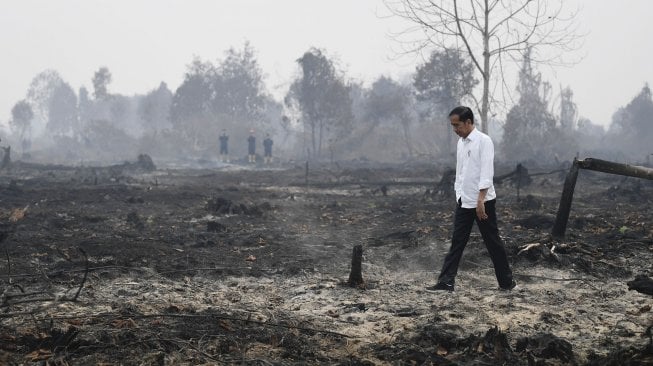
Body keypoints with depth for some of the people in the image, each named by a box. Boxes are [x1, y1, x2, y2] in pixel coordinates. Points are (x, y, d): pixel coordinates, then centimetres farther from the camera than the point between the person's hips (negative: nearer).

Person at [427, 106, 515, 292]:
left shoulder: (483, 141, -13)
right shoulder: (461, 143, 10)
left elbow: (487, 172, -19)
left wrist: (480, 200, -24)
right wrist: (458, 192, 13)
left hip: (483, 201, -7)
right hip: (464, 202, 7)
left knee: (493, 242, 3)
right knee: (457, 242, 3)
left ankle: (506, 281, 14)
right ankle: (446, 282, 3)